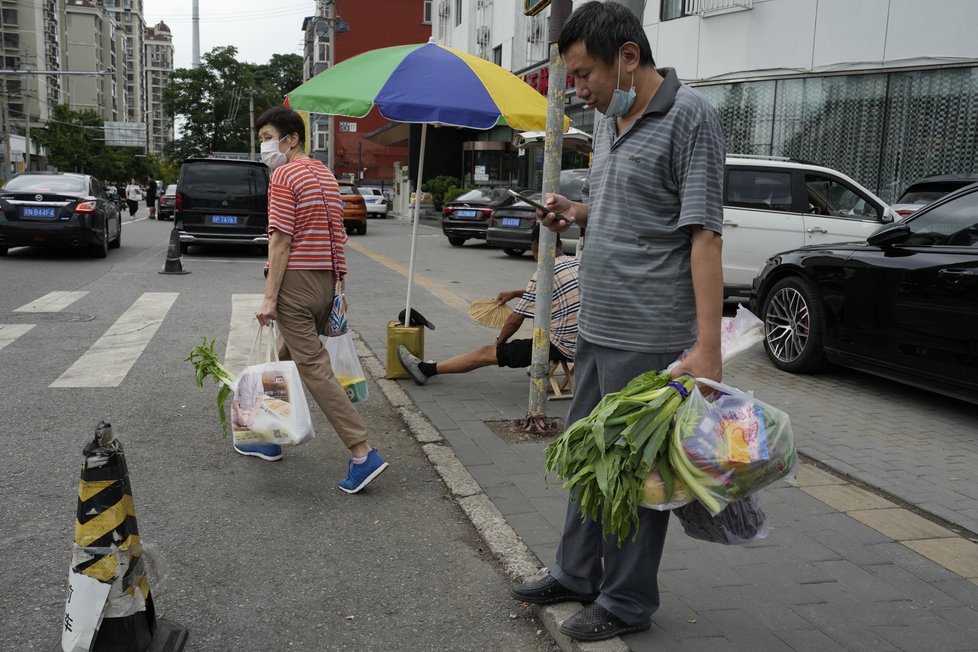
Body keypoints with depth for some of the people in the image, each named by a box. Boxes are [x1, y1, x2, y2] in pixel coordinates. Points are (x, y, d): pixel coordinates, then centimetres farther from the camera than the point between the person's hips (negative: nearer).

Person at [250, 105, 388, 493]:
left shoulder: (284, 176, -10)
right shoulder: (324, 174, 18)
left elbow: (281, 243, -16)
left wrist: (269, 298, -16)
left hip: (296, 282, -9)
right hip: (326, 279, 9)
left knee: (313, 368, -8)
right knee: (286, 360, 20)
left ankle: (363, 453, -12)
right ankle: (271, 438, 31)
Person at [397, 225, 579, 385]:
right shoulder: (577, 263, 8)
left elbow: (515, 320, -9)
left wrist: (499, 342, 9)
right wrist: (515, 293, 23)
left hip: (561, 347, -7)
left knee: (487, 353, 2)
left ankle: (426, 369, 11)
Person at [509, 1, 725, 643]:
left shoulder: (689, 116, -12)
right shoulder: (608, 120, 13)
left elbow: (703, 233, -18)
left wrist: (707, 345, -23)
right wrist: (576, 210, 6)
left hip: (649, 340, -9)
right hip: (597, 328, 9)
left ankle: (626, 602, 22)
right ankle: (576, 574, 35)